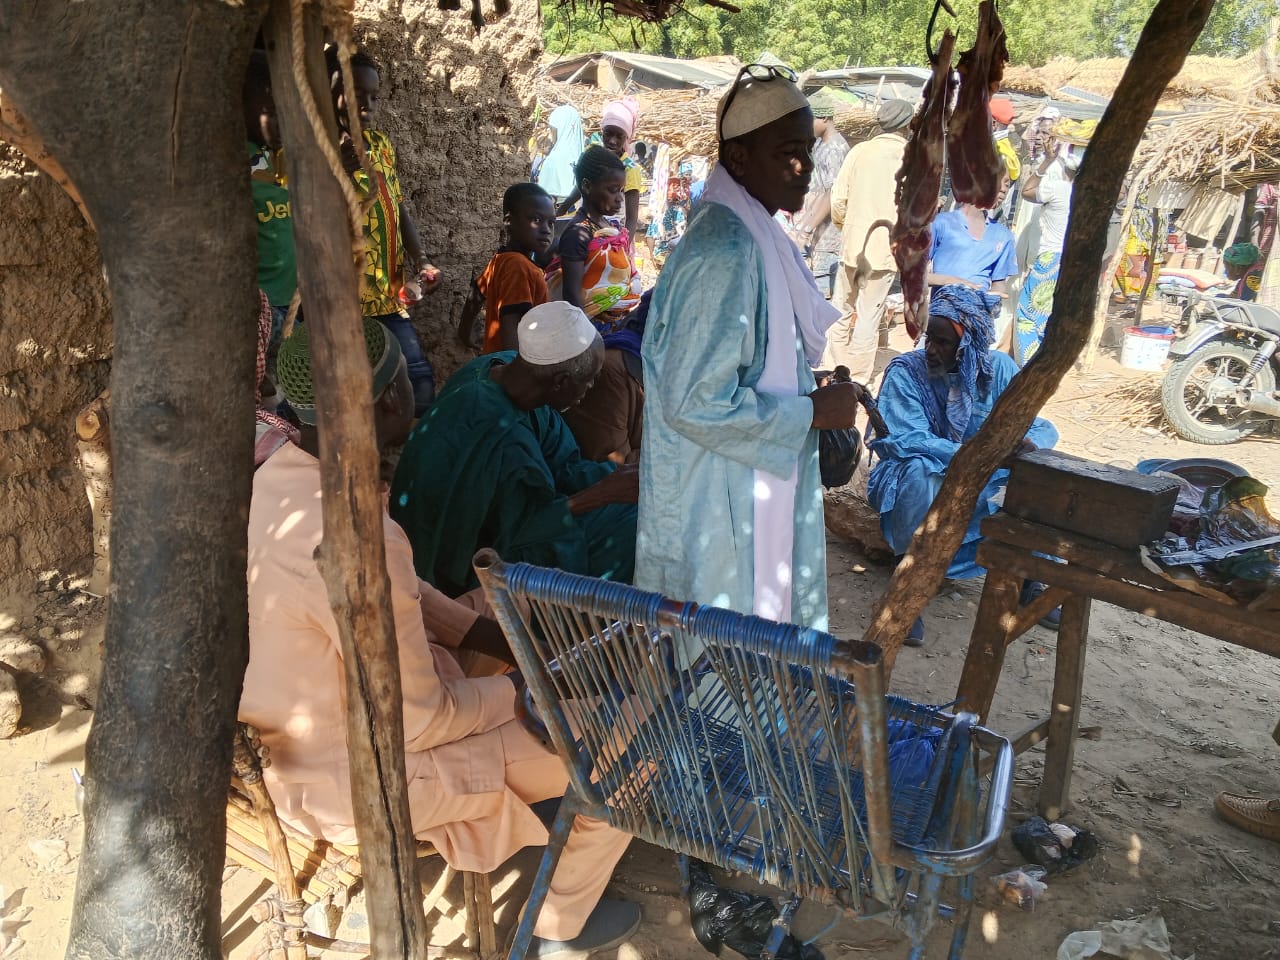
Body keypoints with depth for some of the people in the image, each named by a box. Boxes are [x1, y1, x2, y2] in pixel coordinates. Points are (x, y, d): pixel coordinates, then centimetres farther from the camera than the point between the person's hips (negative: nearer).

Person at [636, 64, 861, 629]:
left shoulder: (751, 234, 6)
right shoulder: (727, 252, -25)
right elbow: (697, 402, -28)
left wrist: (812, 397, 10)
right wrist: (813, 412, -19)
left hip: (753, 490, 10)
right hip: (720, 504, -10)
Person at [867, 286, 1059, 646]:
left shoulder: (999, 368, -6)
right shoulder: (905, 370, -16)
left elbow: (1041, 427, -6)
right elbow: (904, 438, -27)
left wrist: (1031, 443, -32)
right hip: (922, 481, -4)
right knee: (920, 471, -38)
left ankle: (1028, 579, 1)